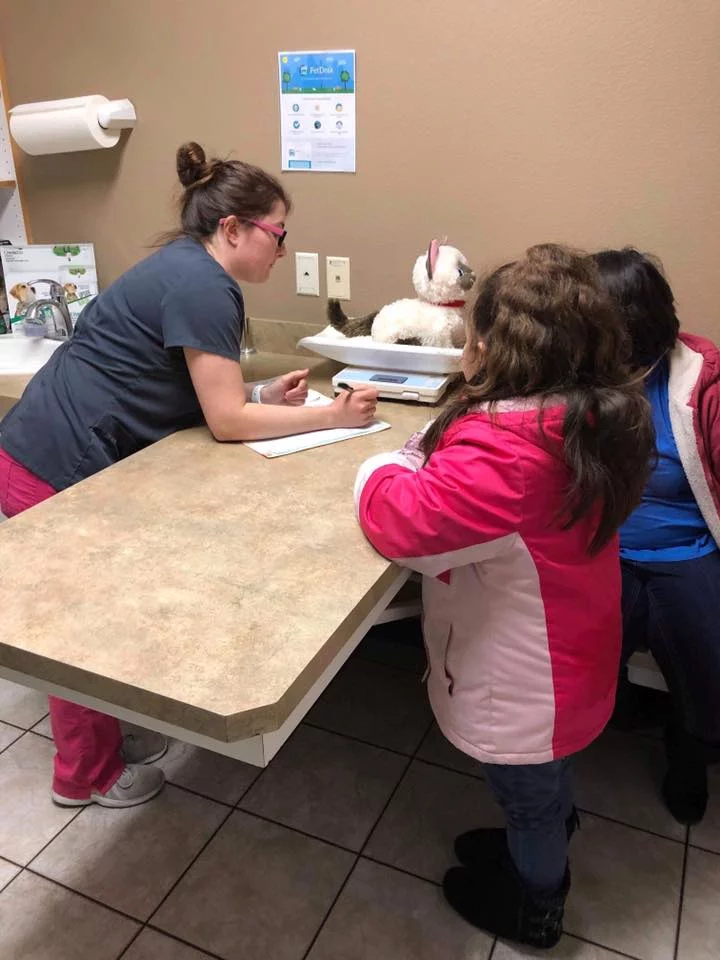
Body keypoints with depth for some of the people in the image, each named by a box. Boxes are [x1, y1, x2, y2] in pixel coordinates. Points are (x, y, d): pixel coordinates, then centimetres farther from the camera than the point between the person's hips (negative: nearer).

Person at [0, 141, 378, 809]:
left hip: (59, 451, 9)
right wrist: (331, 416, -13)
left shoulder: (188, 268, 11)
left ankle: (105, 733, 40)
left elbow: (195, 389, 16)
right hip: (57, 469, -9)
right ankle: (88, 776, 28)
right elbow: (226, 421, -20)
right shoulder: (202, 286, -20)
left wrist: (262, 394, 4)